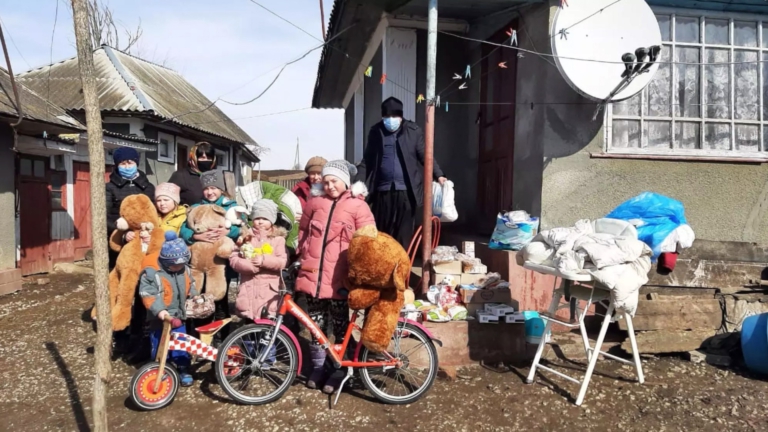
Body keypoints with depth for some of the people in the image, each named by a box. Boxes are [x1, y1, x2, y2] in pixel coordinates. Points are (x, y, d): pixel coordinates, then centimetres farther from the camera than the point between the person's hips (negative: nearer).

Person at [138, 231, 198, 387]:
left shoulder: (185, 270, 0)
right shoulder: (151, 273, -19)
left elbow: (190, 285, 17)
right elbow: (147, 295, -24)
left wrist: (195, 296, 1)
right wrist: (159, 310, -33)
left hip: (178, 316, 5)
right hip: (160, 318, -5)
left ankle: (184, 370, 23)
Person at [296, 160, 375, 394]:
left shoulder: (358, 205, -3)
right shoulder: (315, 201, 8)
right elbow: (303, 229, 21)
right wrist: (304, 253, 17)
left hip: (339, 277, -3)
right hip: (313, 274, 3)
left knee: (340, 325, 5)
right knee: (316, 324, 11)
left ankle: (340, 369, 18)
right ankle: (318, 366, 26)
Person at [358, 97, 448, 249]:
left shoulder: (413, 131, 1)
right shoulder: (375, 131, 6)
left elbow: (425, 156, 3)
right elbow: (367, 160, 9)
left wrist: (438, 175, -9)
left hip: (406, 191, -1)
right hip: (382, 191, 2)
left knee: (404, 235, 2)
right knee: (381, 233, 6)